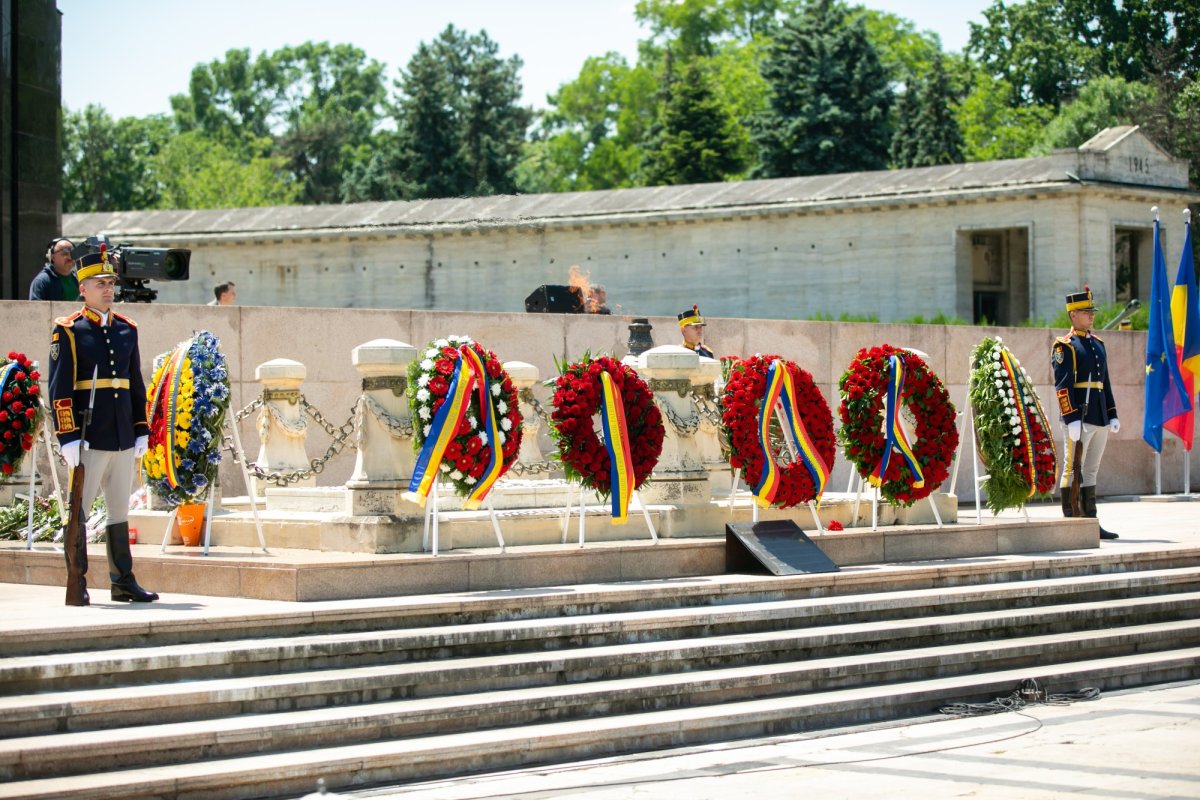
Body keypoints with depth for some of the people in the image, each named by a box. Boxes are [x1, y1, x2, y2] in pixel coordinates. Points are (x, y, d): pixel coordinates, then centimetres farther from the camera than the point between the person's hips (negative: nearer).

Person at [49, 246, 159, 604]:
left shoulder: (127, 329, 13)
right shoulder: (68, 331, -4)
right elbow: (60, 389, -8)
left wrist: (142, 430, 13)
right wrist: (68, 437, -15)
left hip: (123, 439, 6)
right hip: (88, 438, -6)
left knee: (120, 510, 10)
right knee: (78, 509, -1)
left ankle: (124, 582, 16)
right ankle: (77, 585, 4)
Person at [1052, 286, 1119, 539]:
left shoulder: (1098, 344, 17)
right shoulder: (1064, 346, -6)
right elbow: (1063, 385, -13)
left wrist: (1113, 414, 15)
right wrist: (1072, 419, -20)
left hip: (1100, 418, 8)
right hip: (1080, 418, -8)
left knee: (1091, 470, 11)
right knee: (1074, 469, -4)